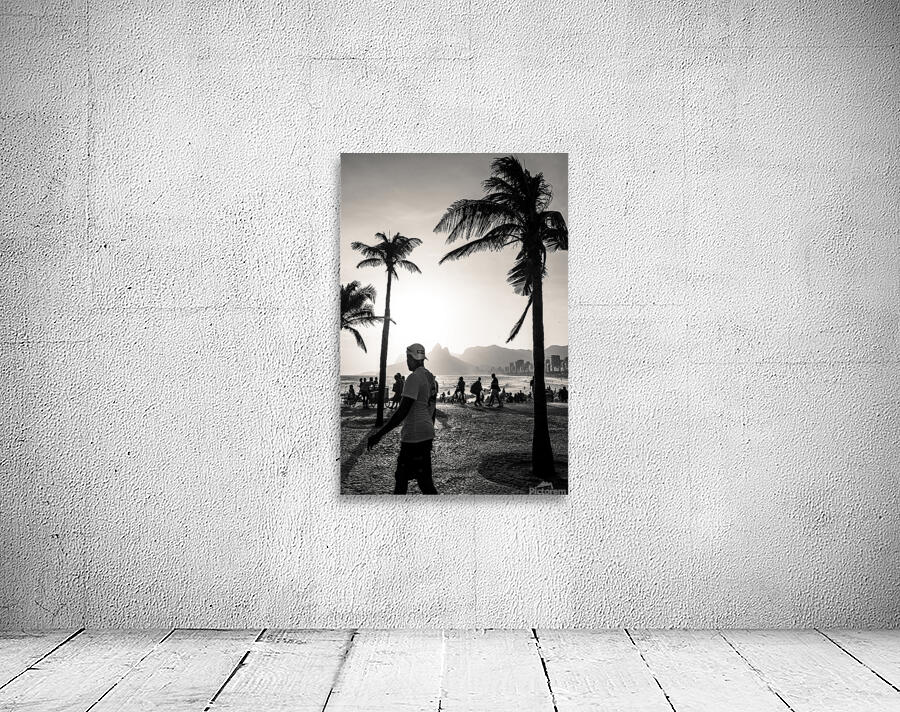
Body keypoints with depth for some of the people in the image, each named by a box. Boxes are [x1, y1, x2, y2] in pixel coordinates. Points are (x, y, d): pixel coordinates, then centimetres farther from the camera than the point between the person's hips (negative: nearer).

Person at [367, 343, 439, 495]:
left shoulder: (414, 378, -17)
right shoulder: (431, 378, 11)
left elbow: (403, 411, -23)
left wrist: (379, 434, -21)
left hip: (414, 435, -10)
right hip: (427, 433, 10)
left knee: (425, 483, -3)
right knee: (401, 476, 17)